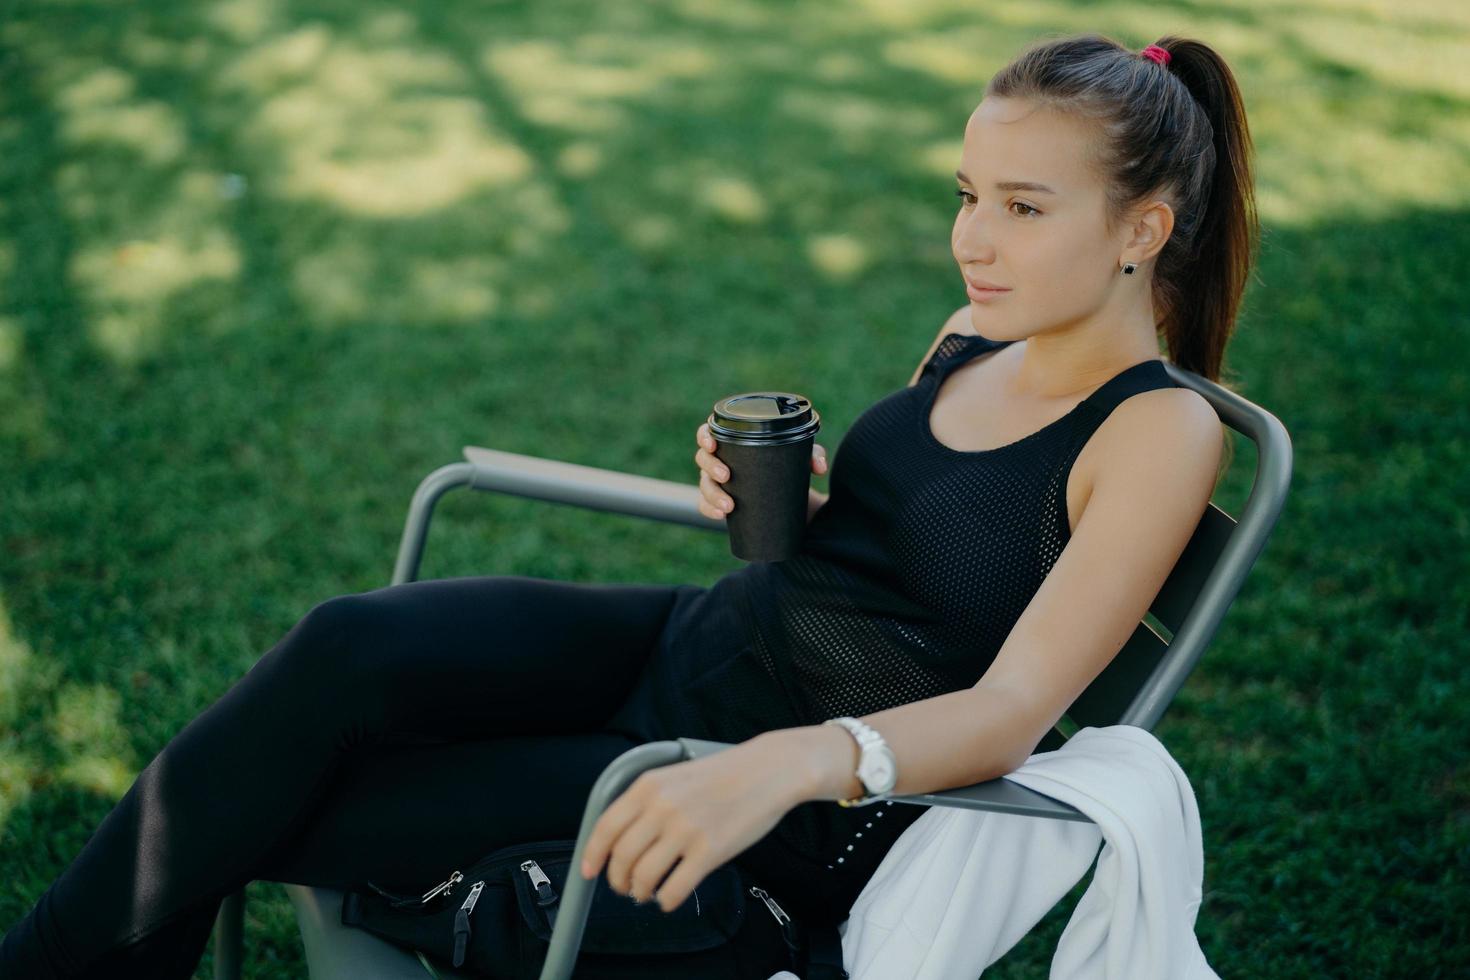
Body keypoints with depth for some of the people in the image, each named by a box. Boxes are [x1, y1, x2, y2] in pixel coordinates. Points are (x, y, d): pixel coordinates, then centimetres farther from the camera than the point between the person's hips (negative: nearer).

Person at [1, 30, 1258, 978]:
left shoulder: (1160, 433, -14)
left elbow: (1010, 710, -24)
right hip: (689, 645, 6)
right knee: (348, 651, -20)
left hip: (805, 825, -6)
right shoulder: (972, 339, 6)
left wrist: (782, 764, -41)